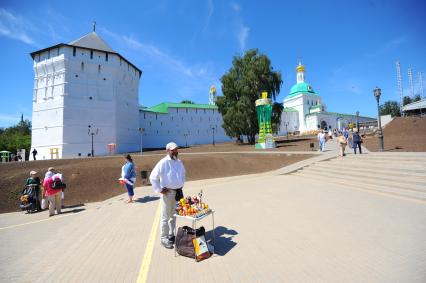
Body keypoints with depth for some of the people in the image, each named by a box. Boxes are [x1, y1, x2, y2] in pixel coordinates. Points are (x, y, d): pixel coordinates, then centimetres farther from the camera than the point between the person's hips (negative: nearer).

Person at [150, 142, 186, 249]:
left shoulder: (179, 162, 6)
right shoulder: (163, 163, -16)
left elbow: (183, 174, 23)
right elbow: (153, 177, -17)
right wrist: (160, 190, -15)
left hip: (178, 192, 7)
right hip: (168, 192, -7)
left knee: (174, 215, 19)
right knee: (165, 217, 5)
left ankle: (171, 234, 35)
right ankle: (163, 238, 20)